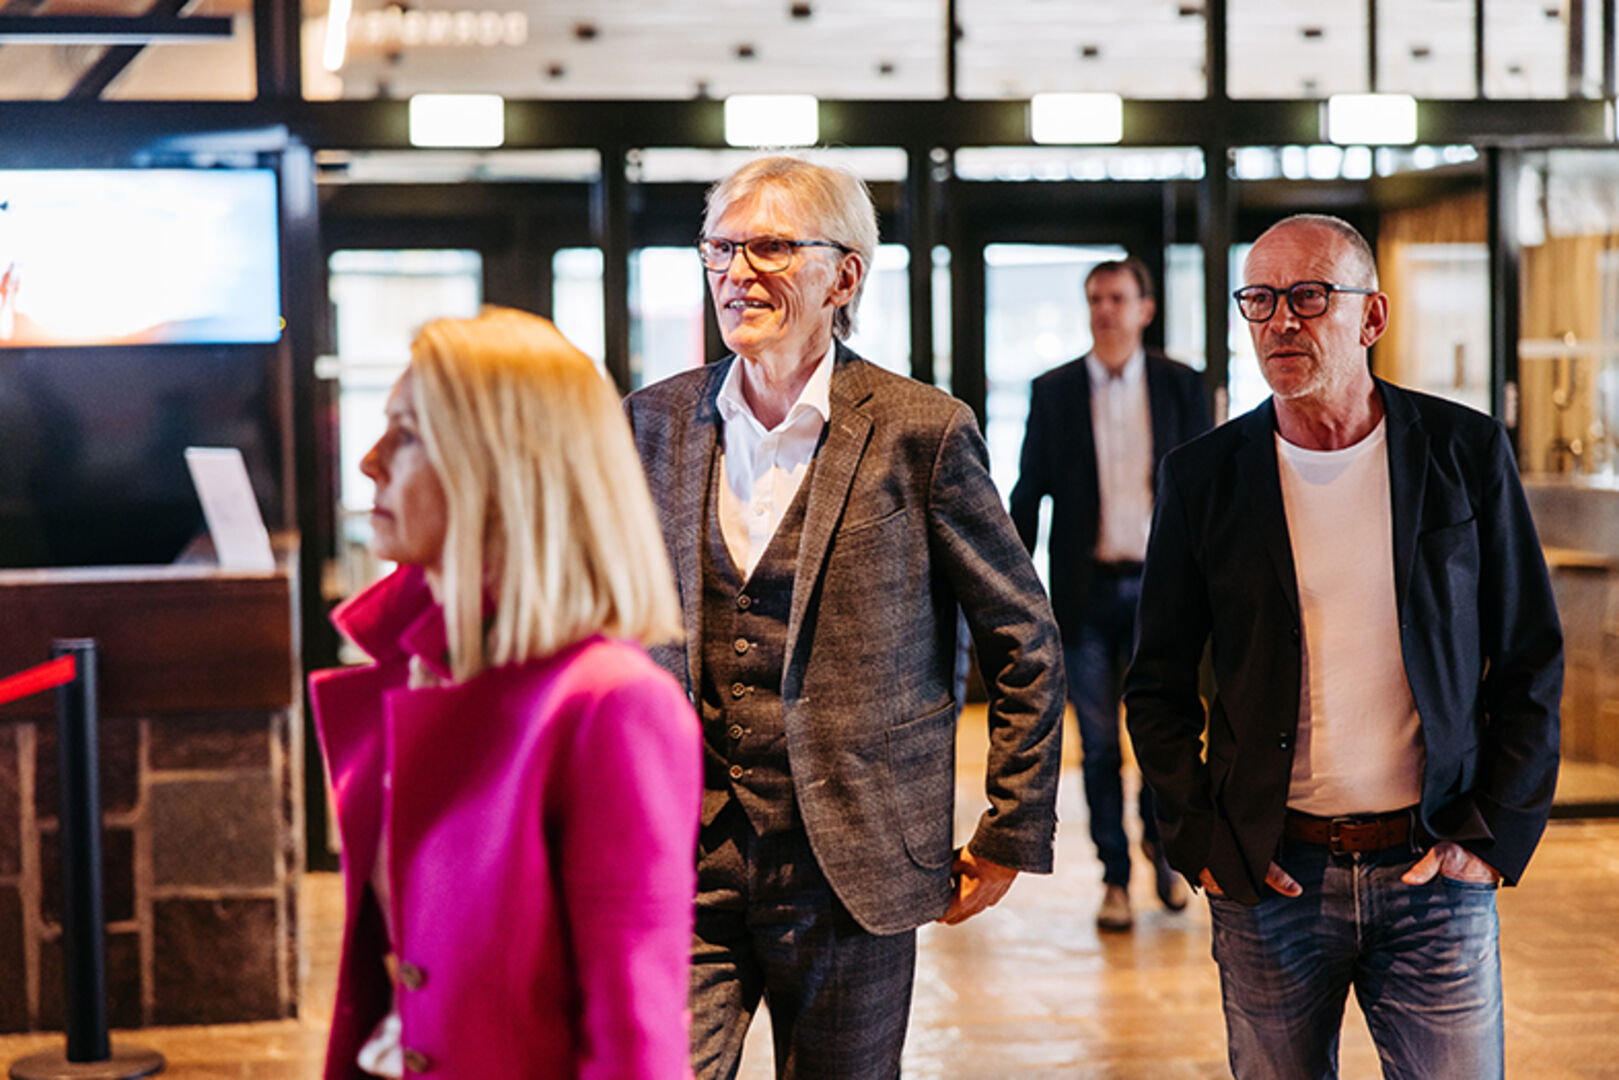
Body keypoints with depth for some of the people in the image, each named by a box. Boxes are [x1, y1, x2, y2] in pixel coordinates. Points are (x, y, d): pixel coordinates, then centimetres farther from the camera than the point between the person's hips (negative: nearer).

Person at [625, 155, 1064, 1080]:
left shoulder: (919, 431, -5)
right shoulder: (658, 422, 6)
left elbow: (1026, 643, 1)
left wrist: (1010, 838, 0)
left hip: (850, 867, -2)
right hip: (683, 864, 2)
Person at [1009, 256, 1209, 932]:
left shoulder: (1181, 386, 5)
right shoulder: (1053, 392, 4)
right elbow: (1028, 494, 6)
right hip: (1087, 591, 0)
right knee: (1099, 745, 3)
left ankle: (1159, 838, 26)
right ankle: (1114, 876, 16)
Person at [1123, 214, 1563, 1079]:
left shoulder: (1466, 452, 1)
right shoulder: (1203, 477, 1)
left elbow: (1532, 659, 5)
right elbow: (1158, 683, 7)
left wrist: (1497, 831, -3)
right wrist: (1200, 841, -2)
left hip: (1436, 875, 0)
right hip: (1267, 878, 0)